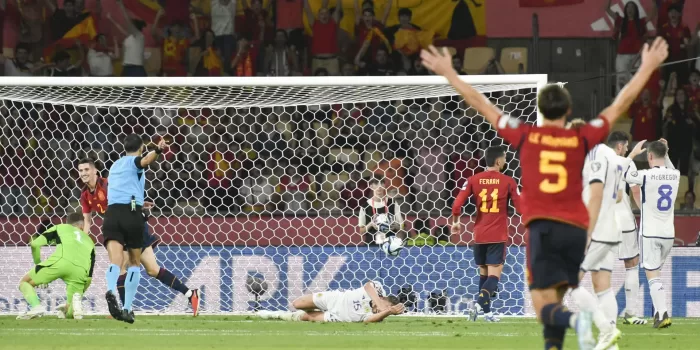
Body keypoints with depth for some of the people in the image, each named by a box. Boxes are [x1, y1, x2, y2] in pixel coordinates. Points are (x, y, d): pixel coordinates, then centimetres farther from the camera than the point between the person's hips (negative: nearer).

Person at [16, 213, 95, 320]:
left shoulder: (60, 228, 31)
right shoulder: (89, 241, 38)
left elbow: (35, 244, 16)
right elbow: (89, 277, 29)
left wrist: (37, 263, 32)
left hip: (60, 261, -3)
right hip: (81, 271, 3)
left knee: (24, 282, 20)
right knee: (69, 313, 18)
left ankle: (37, 307, -11)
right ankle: (76, 300, -19)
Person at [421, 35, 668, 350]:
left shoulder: (525, 136, 4)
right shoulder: (582, 139, 5)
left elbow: (479, 103, 11)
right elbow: (621, 104, 14)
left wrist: (448, 73, 20)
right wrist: (647, 67, 23)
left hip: (542, 228, -2)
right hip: (575, 229, 2)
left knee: (545, 309, -8)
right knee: (554, 301, 17)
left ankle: (575, 319, -39)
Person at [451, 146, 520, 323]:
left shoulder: (474, 180, 0)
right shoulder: (508, 182, -6)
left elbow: (457, 204, -7)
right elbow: (520, 206, -4)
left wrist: (455, 222, 9)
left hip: (479, 234, 3)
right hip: (498, 235, -3)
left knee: (483, 273, 18)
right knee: (494, 274, -4)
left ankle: (487, 311, 21)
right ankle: (479, 304, -27)